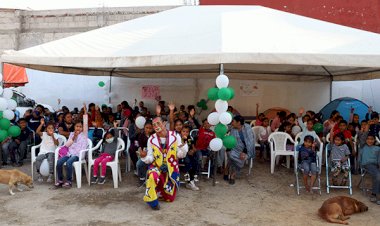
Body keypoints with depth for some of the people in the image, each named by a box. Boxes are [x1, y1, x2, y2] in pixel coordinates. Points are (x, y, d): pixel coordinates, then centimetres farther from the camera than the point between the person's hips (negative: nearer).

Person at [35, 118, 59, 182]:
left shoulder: (55, 135, 7)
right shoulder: (44, 134, 7)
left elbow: (57, 144, -6)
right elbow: (37, 132, -14)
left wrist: (52, 136, -14)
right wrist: (41, 124, -21)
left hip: (51, 152, -1)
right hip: (43, 152, 1)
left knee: (50, 158, -35)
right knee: (38, 159, -29)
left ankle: (51, 175, -28)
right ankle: (39, 175, -12)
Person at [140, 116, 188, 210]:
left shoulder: (175, 136, -10)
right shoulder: (151, 139, -7)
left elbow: (180, 155, -6)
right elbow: (150, 158, -4)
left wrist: (183, 146, -26)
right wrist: (145, 157, -25)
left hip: (171, 169, 1)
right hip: (157, 167, -1)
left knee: (170, 198, 9)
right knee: (152, 176, -40)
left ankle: (161, 188, 43)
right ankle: (152, 200, -16)